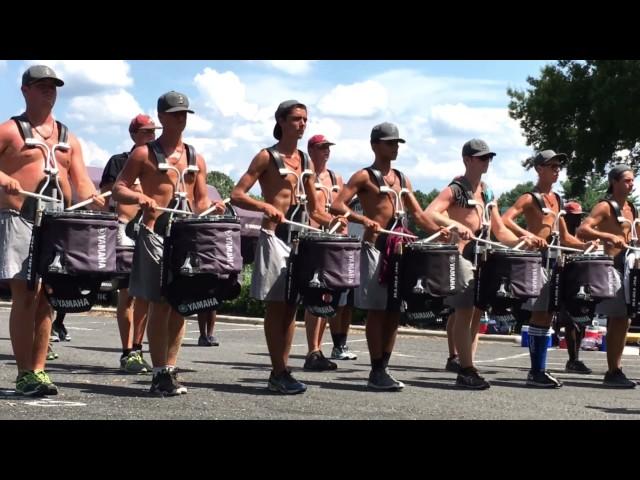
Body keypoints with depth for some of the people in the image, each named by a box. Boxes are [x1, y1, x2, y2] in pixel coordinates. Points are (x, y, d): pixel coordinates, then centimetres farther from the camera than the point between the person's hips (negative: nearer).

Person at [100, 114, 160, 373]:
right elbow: (105, 196, -1)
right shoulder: (119, 162, 4)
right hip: (126, 230, -5)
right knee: (127, 291, -7)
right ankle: (127, 353, -6)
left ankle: (137, 349, 14)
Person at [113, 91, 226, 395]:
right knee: (160, 305, -6)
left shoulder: (196, 158, 15)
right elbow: (118, 190, -3)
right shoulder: (144, 153, 2)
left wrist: (211, 207, -6)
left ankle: (170, 369, 13)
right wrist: (139, 197, -23)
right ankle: (160, 374, 0)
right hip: (156, 234, -5)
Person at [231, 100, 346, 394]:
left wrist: (332, 221, -3)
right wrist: (265, 206, -26)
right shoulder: (267, 157, -4)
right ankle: (279, 373, -1)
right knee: (276, 306, -5)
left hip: (299, 237, 7)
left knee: (291, 306, 7)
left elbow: (314, 210, 18)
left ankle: (281, 372, 13)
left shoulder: (306, 161, 15)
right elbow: (237, 195, -10)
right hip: (274, 236, -6)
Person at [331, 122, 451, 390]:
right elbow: (337, 205, -12)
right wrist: (364, 219, -28)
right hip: (375, 248, -7)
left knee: (394, 312, 6)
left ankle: (383, 369, 13)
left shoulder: (402, 179, 18)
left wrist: (439, 231, -1)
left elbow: (417, 214, 16)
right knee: (376, 311, -5)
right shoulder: (364, 176, -2)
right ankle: (377, 373, -1)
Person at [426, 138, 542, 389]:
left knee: (476, 312, 6)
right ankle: (467, 371, -6)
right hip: (461, 254, -8)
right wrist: (455, 224, -34)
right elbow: (429, 213, -20)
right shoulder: (455, 189, -5)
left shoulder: (487, 192, 17)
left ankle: (467, 370, 10)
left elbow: (499, 231, 18)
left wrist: (520, 240, 0)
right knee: (465, 311, -9)